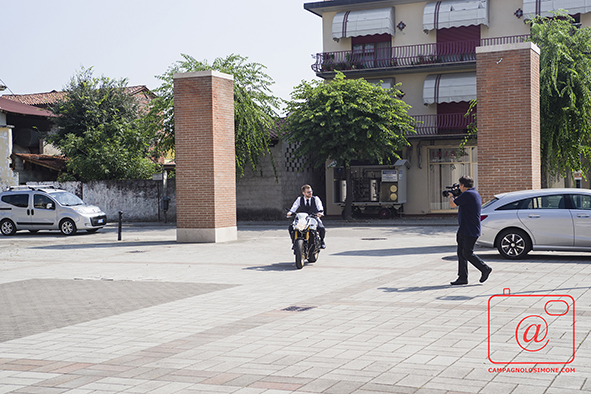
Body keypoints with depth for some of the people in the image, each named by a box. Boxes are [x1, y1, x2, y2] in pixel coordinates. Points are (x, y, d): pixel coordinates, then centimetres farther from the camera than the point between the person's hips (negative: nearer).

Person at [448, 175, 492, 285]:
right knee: (461, 253, 9)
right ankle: (462, 277, 11)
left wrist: (451, 196, 9)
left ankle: (485, 269, 6)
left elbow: (453, 204, -15)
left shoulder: (467, 194, -18)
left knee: (467, 254, -5)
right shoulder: (475, 194, 14)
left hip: (469, 231, -10)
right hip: (464, 230, 10)